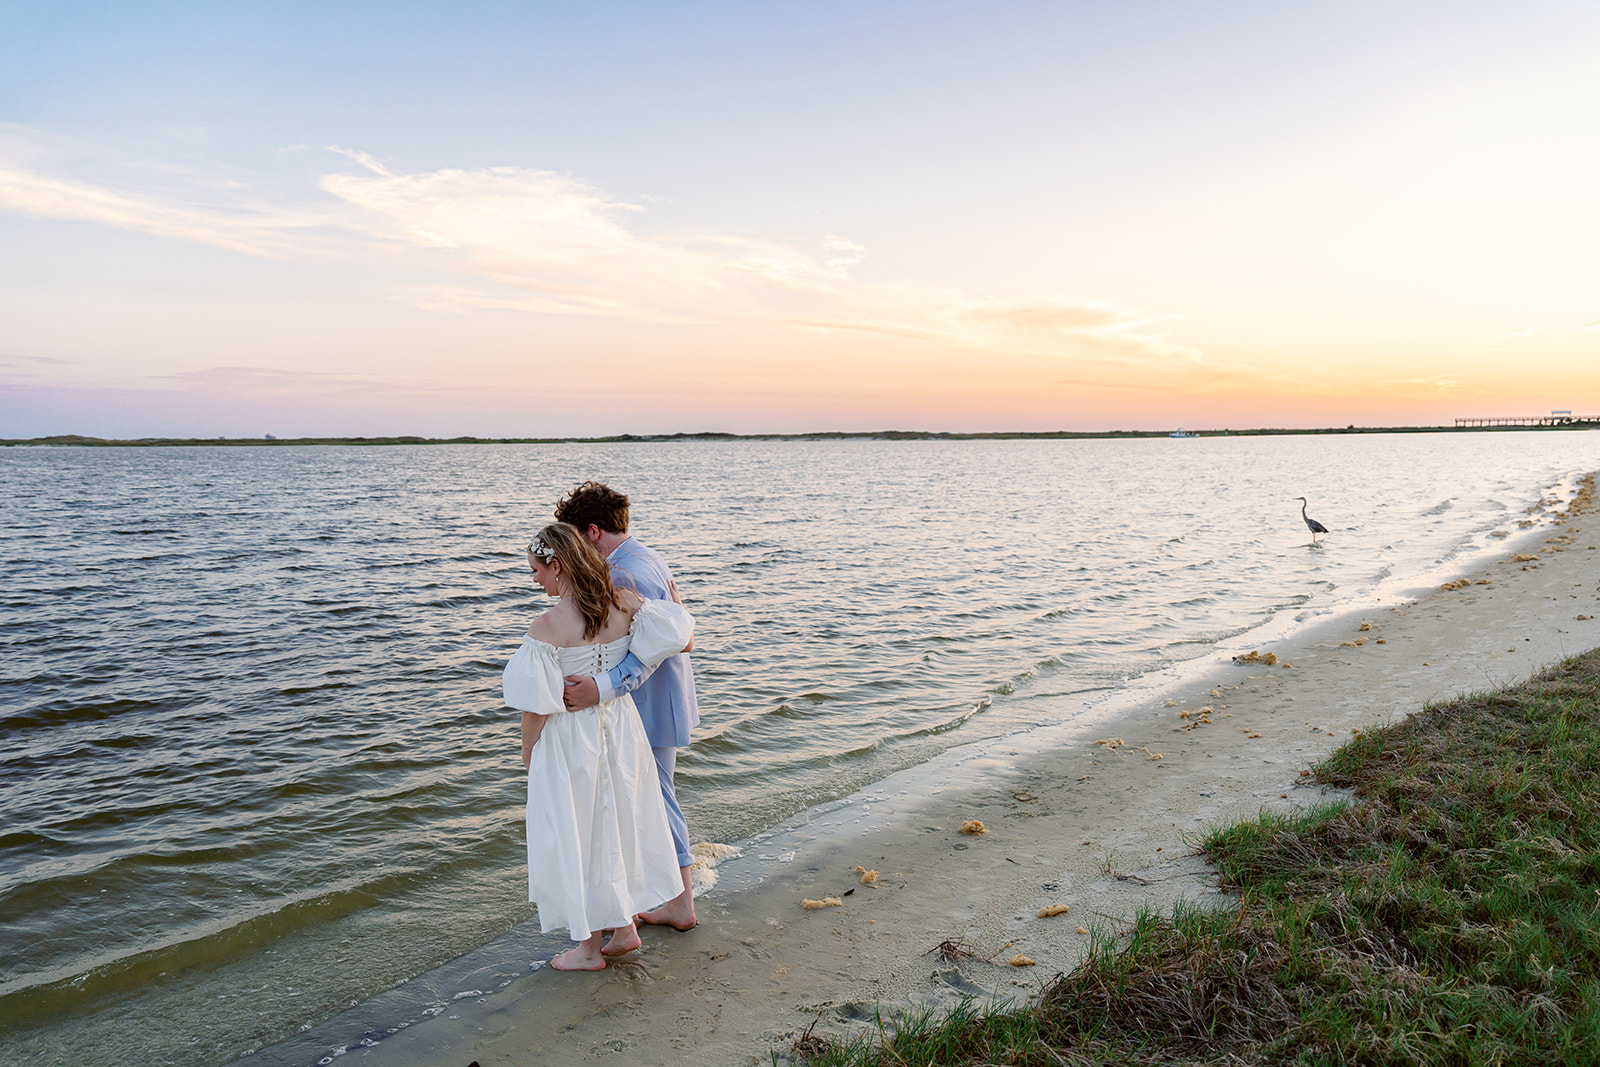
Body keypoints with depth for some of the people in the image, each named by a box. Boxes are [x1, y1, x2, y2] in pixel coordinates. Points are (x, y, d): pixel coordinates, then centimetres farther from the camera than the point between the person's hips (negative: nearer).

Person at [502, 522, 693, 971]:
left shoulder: (547, 627, -22)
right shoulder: (625, 604, -10)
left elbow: (536, 705, -17)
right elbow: (680, 633, -13)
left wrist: (528, 752, 0)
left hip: (570, 737, -5)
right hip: (620, 727, 5)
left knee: (578, 834, 10)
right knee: (620, 820, 21)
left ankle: (590, 946, 23)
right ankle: (625, 921, 37)